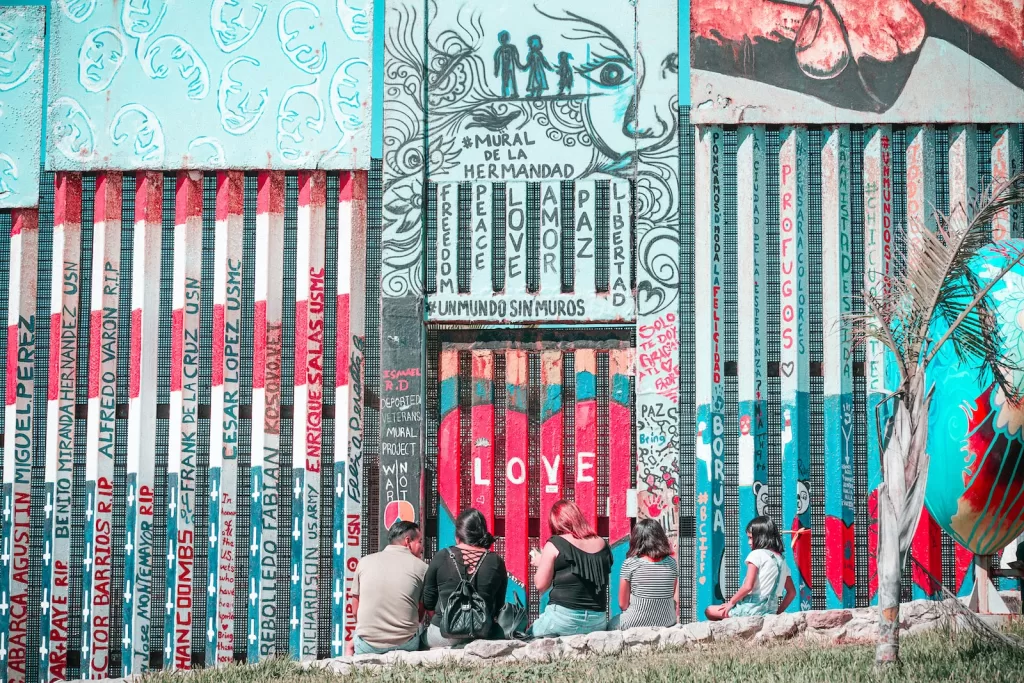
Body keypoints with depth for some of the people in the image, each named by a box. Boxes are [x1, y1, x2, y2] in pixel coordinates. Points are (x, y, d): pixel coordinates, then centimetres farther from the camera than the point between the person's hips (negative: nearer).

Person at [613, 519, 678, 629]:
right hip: (667, 624, 4)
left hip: (635, 624, -4)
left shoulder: (630, 564, -11)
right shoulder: (671, 562, -2)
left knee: (611, 625, 27)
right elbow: (676, 601, 3)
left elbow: (623, 604, -5)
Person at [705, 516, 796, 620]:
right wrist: (778, 611, 19)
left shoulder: (757, 554, -8)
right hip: (770, 610, 8)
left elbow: (748, 586, -18)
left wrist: (731, 602, -5)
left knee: (710, 611, 4)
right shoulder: (781, 560, 13)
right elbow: (792, 592, 14)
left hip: (752, 609, -8)